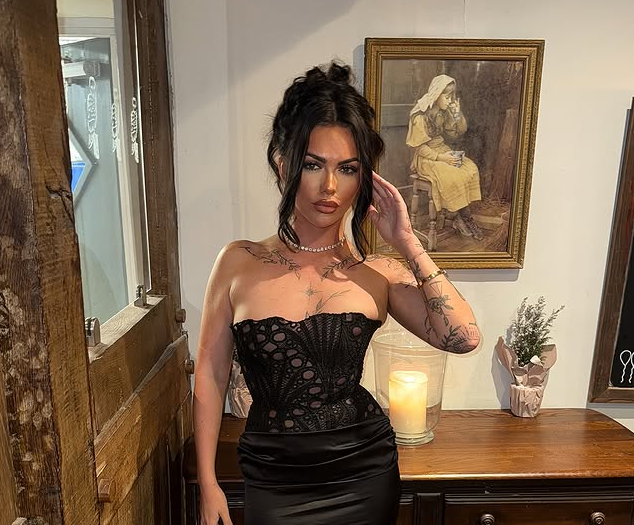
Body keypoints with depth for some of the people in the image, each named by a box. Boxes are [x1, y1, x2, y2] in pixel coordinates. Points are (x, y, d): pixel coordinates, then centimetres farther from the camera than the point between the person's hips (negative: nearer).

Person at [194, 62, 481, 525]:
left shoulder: (377, 273, -6)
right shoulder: (239, 263, -9)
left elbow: (463, 337, -16)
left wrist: (406, 241, -16)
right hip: (274, 478, -1)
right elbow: (211, 375, -3)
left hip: (364, 472, 2)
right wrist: (208, 483, -1)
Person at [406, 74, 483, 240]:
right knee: (453, 177, -29)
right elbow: (419, 147, -16)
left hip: (442, 150, 7)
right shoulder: (420, 115, -16)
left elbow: (456, 133, 12)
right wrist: (440, 157, -23)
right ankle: (466, 217, -9)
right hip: (425, 157, -7)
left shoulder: (445, 111, 6)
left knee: (471, 168, -18)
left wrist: (457, 113, -4)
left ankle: (462, 217, -15)